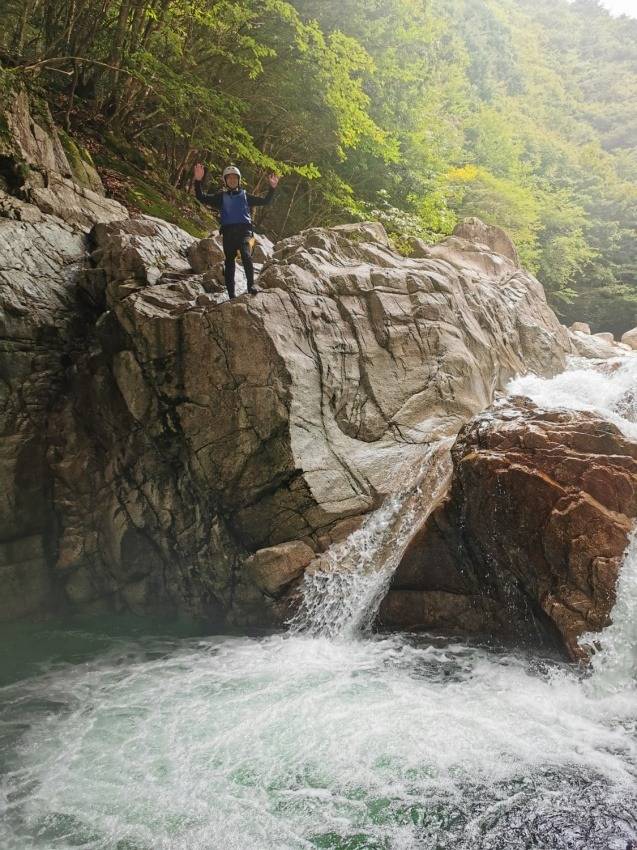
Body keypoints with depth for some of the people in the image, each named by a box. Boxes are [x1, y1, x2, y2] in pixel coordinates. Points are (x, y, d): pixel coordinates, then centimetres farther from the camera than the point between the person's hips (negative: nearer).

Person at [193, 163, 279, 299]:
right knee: (229, 262, 0)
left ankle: (251, 285, -26)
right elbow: (202, 198, 8)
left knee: (246, 256, -26)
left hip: (244, 230, -1)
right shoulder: (221, 197, 17)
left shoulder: (245, 195, 18)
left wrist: (272, 188, 4)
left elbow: (265, 201, 19)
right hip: (228, 232, 1)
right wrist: (198, 181, -5)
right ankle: (231, 294, 3)